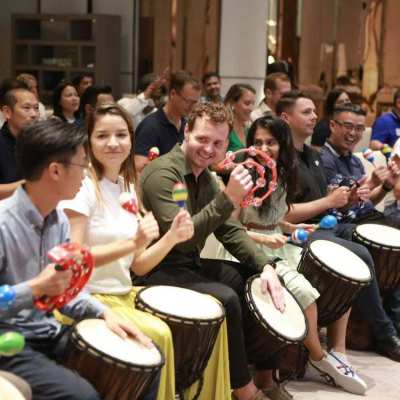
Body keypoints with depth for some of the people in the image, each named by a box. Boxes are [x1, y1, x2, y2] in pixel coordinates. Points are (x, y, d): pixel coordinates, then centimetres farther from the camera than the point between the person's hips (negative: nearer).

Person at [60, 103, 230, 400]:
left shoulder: (128, 187, 11)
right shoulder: (82, 186, -13)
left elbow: (138, 266, 10)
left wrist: (172, 238, -7)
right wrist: (132, 242, -27)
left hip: (125, 294, 8)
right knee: (158, 333, -30)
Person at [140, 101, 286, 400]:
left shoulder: (206, 178, 10)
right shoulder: (162, 173, -19)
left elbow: (231, 232, 9)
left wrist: (266, 266, -7)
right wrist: (228, 199, -34)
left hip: (191, 264, 9)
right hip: (158, 271, -9)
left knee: (259, 279, 3)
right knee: (226, 298, -28)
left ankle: (264, 375, 13)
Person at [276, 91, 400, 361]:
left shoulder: (313, 156, 16)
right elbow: (283, 215, -21)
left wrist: (347, 198, 2)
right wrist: (329, 201, -16)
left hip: (328, 225, 10)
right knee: (361, 256, -26)